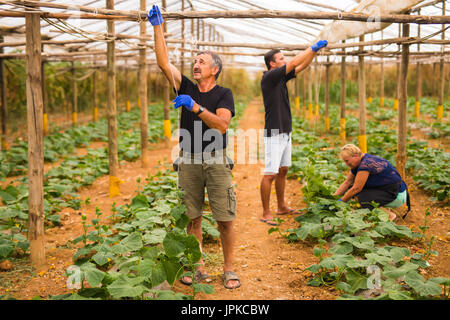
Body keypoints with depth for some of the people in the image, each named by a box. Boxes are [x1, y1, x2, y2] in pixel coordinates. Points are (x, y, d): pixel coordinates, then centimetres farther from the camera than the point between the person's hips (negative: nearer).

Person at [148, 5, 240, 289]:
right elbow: (164, 63, 3)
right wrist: (158, 28, -2)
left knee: (225, 220, -1)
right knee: (192, 218, 7)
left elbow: (222, 125, -16)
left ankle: (229, 269, 12)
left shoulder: (223, 94, 0)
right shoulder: (187, 88, 10)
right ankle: (198, 267, 19)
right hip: (189, 162, 3)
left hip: (216, 162, -3)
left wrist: (195, 107, -23)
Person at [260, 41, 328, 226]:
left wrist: (315, 51, 3)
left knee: (283, 171, 16)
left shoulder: (281, 77, 12)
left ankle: (282, 207, 27)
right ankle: (266, 214, 0)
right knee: (270, 174, -6)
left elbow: (301, 67, 14)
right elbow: (293, 64, -17)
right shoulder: (269, 77, -13)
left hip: (285, 133, 10)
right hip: (274, 134, -10)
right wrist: (312, 48, -10)